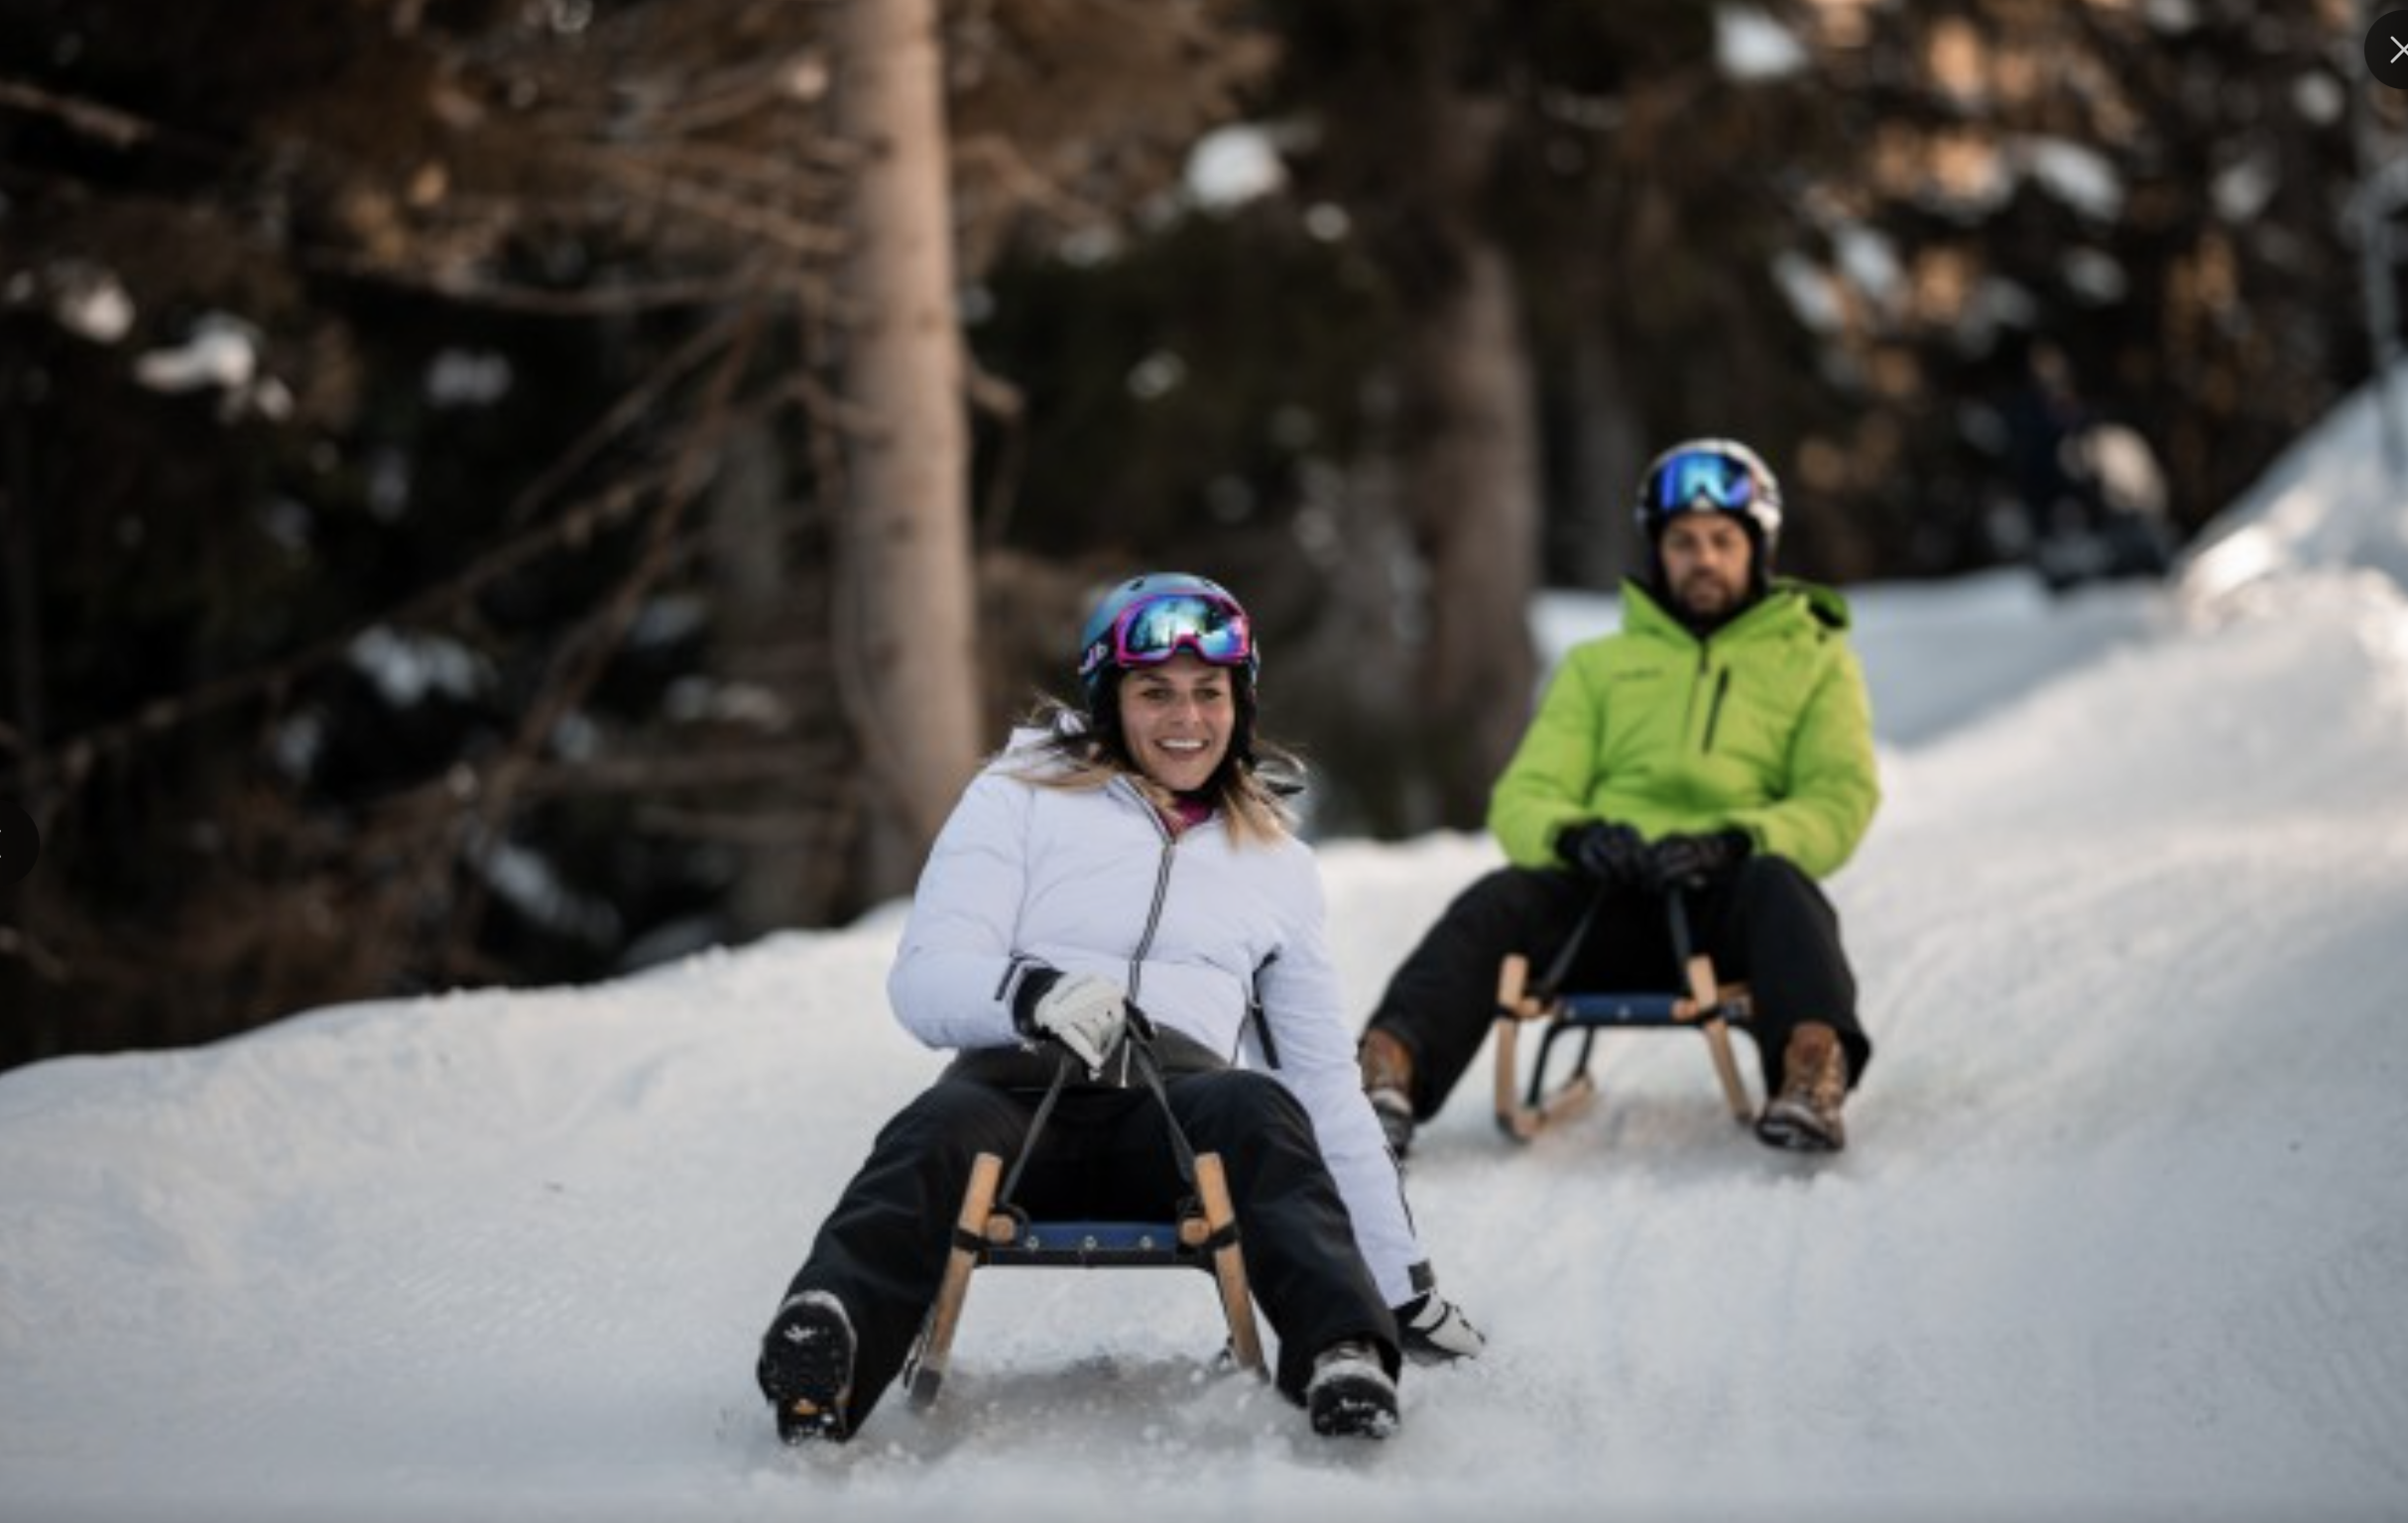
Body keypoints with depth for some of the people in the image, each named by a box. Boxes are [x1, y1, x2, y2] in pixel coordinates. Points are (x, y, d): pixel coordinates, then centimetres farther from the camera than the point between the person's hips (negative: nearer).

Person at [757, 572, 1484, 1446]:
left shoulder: (1277, 860, 26)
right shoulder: (1020, 798, 16)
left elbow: (1328, 1084, 28)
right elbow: (922, 982, 5)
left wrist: (1406, 1284, 22)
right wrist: (1032, 992, -19)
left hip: (1180, 1113, 2)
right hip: (1021, 1082, -2)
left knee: (1255, 1108, -34)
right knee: (940, 1135, -37)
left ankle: (1343, 1361, -56)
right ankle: (819, 1360, -63)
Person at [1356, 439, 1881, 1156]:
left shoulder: (1814, 659, 20)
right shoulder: (1599, 665, 26)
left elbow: (1839, 802, 4)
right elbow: (1526, 796, 14)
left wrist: (1736, 842, -17)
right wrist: (1572, 835, -12)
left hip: (1727, 897, -2)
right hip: (1608, 896, 2)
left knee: (1778, 885, -37)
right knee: (1495, 903, -29)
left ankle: (1812, 1073, -61)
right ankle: (1391, 1067, -52)